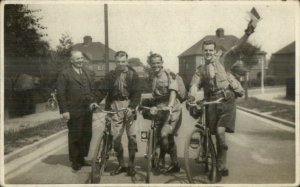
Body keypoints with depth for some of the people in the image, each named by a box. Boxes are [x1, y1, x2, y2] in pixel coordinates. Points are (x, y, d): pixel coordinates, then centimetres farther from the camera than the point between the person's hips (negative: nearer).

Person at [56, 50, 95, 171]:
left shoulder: (88, 73, 14)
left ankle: (81, 158, 25)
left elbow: (93, 90, 18)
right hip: (73, 112, -6)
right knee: (75, 136, 4)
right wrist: (64, 111, -15)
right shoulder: (65, 74, -5)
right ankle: (74, 161, 19)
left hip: (87, 110, 6)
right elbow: (60, 93, -10)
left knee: (87, 135, 10)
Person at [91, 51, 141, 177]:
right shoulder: (111, 75, 6)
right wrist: (95, 101, -19)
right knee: (116, 137, 1)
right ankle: (121, 165, 16)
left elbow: (137, 93, -8)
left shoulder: (133, 75, 0)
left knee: (132, 136, -2)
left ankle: (131, 165, 12)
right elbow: (102, 89, -1)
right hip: (115, 107, 2)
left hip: (129, 106, -2)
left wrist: (132, 107, -23)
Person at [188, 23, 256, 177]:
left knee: (220, 131, -16)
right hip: (212, 102, 3)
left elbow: (236, 47, -3)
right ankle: (222, 165, 19)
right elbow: (194, 84, 1)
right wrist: (192, 95, -21)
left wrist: (246, 35, -19)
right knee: (217, 133, 2)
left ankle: (221, 165, 1)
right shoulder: (200, 70, 16)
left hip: (227, 100, -3)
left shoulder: (222, 60, 10)